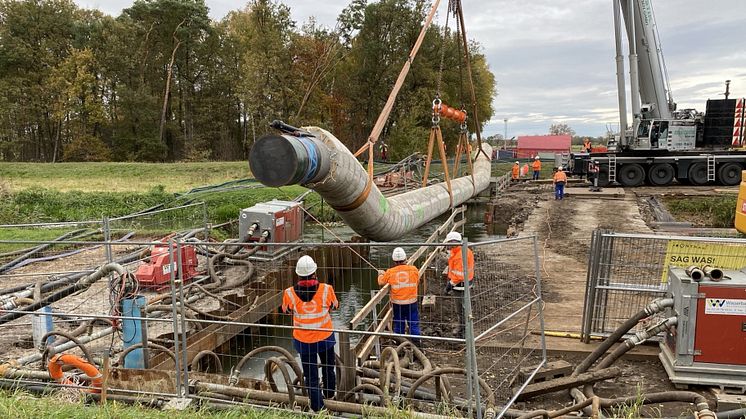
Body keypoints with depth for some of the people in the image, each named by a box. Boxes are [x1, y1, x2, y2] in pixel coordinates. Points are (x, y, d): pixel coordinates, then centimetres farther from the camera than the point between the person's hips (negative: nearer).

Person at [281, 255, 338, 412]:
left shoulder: (289, 293, -19)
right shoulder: (326, 289, -21)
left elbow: (286, 310, 3)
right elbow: (335, 306, 1)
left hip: (303, 341, -1)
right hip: (325, 337, 1)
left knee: (311, 376, 13)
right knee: (328, 368, 27)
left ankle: (318, 407, 22)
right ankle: (329, 394, 50)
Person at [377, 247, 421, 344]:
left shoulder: (390, 272, -10)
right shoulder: (414, 270, -9)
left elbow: (381, 282, 6)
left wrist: (381, 274, 26)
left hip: (397, 303, 1)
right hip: (411, 302, -1)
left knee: (398, 324, 15)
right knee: (414, 323, 9)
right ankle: (416, 342, 12)